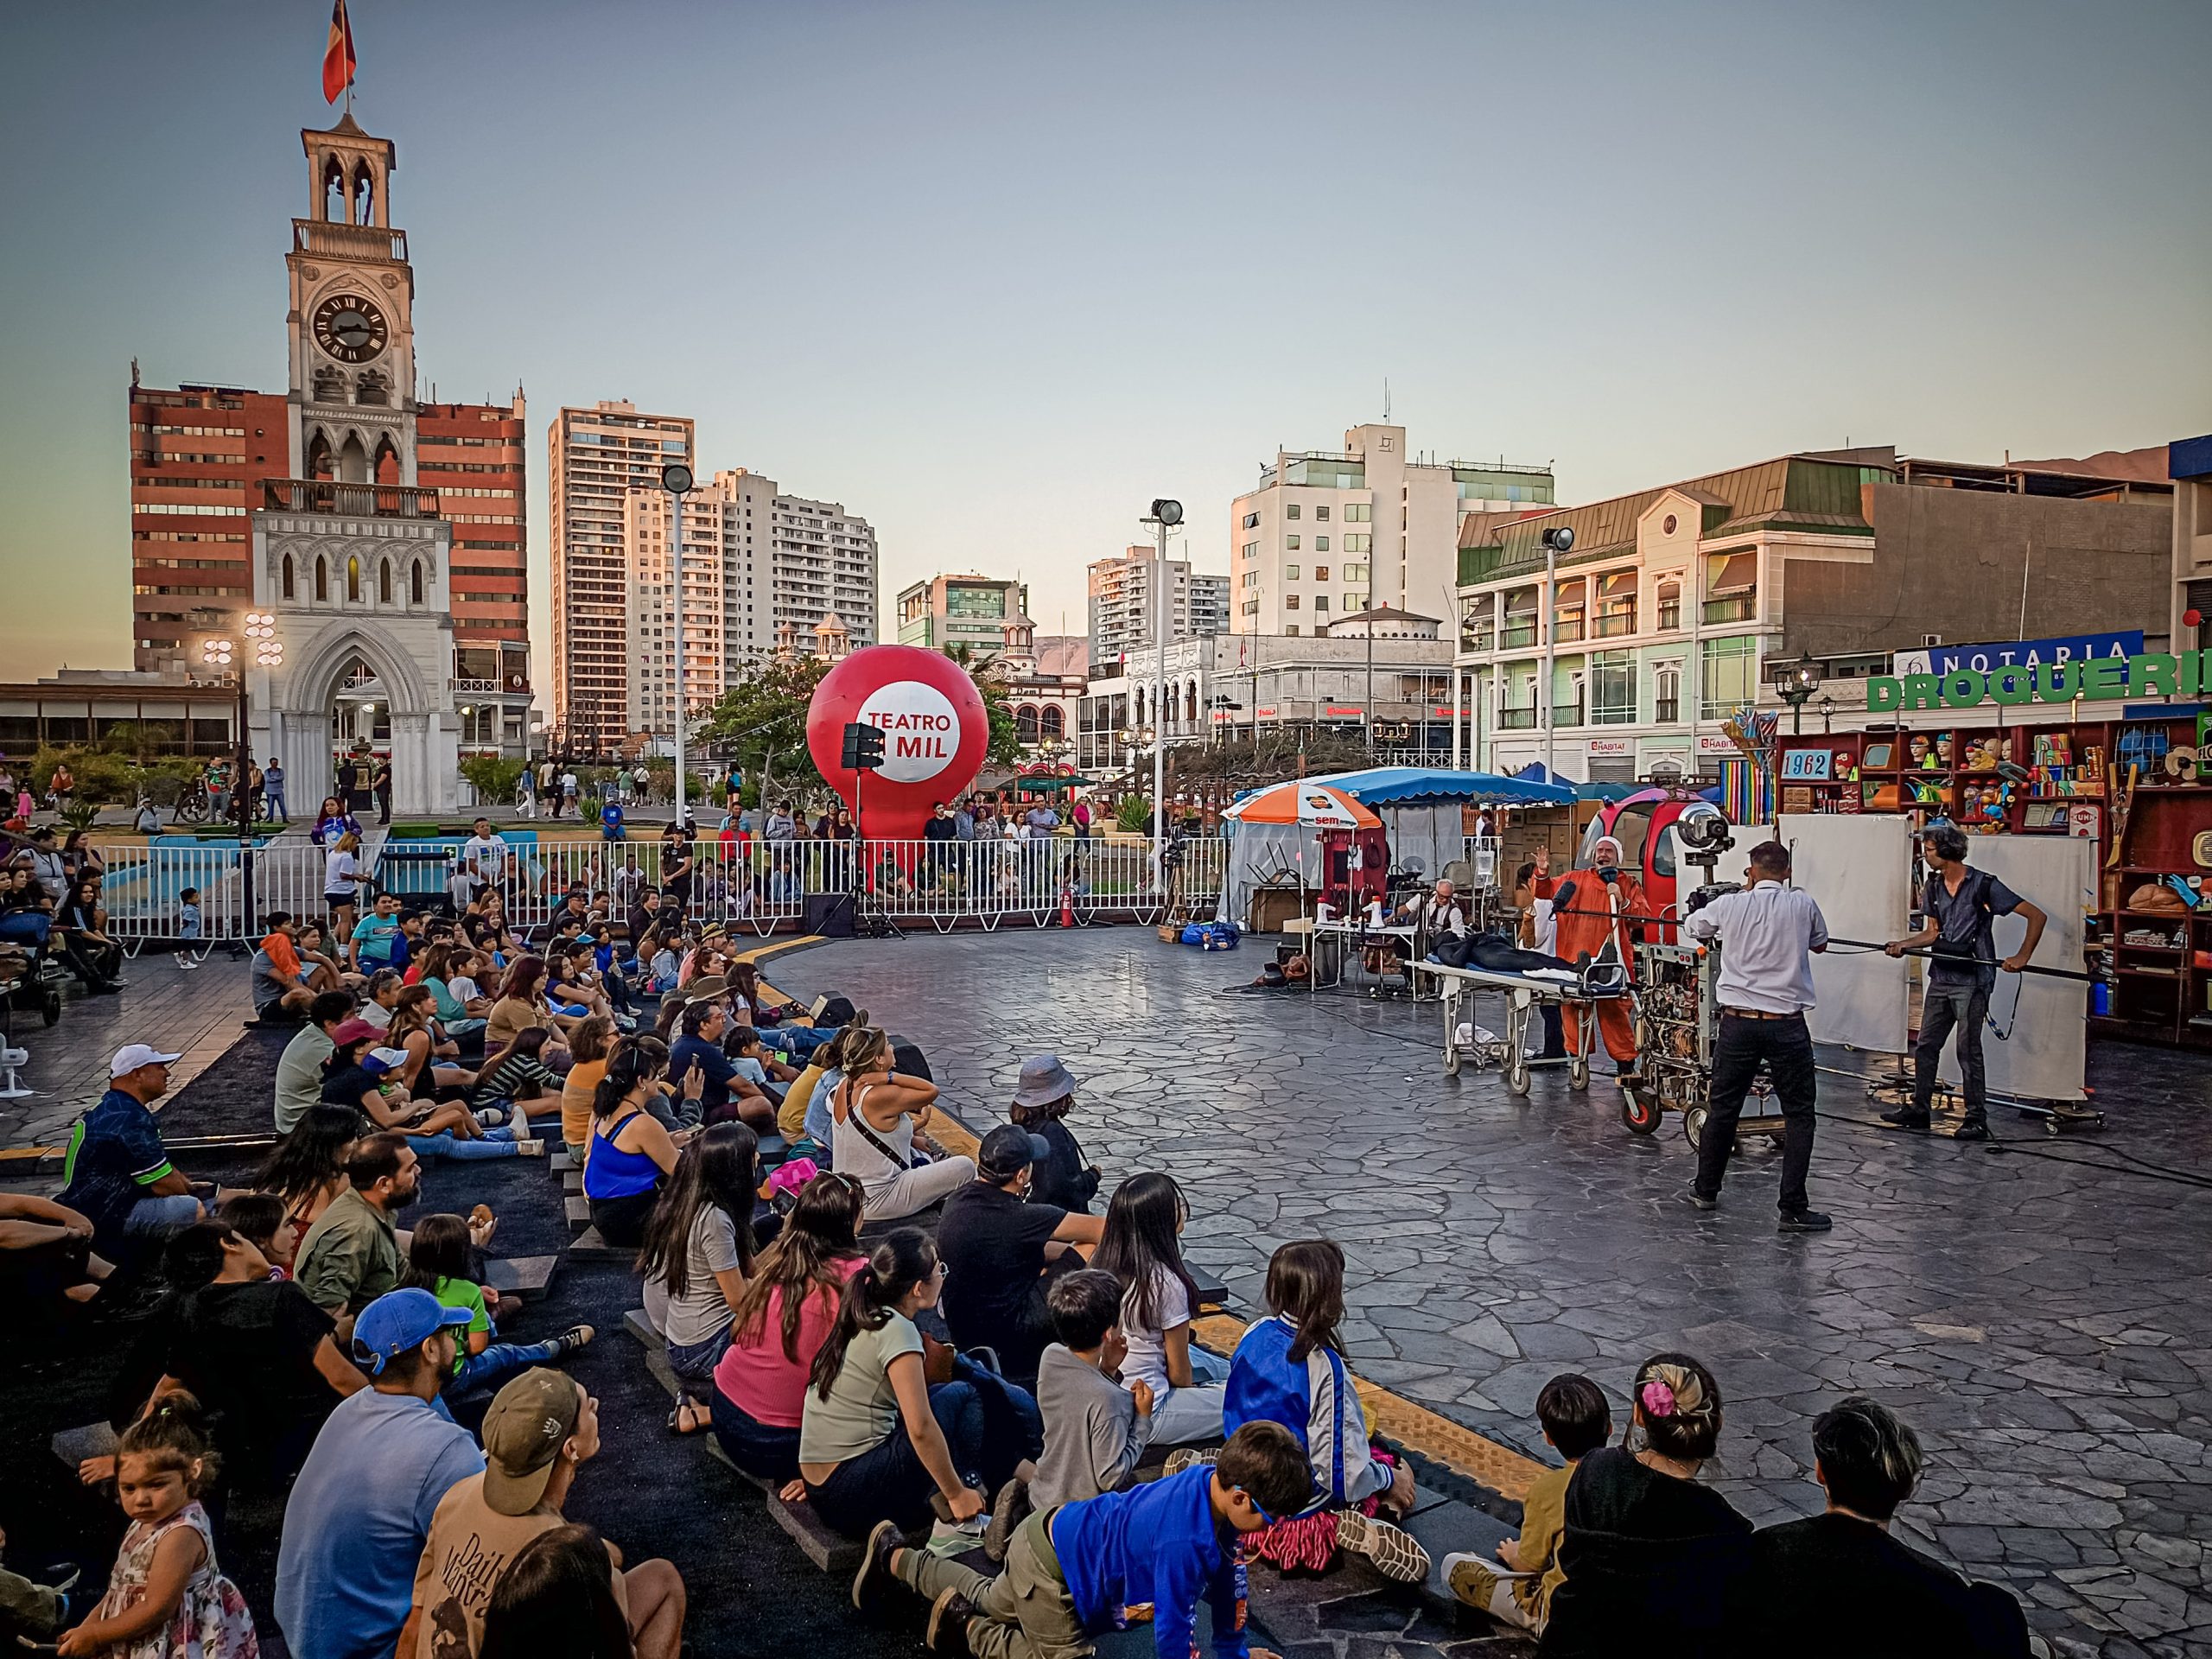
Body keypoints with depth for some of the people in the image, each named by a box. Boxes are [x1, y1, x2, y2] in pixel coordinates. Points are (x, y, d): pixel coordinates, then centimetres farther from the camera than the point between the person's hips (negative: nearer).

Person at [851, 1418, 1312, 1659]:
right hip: (1051, 1570, -9)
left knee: (991, 1603, 32)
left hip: (1056, 1534, 9)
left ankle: (893, 1555, 44)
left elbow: (1227, 1574, 3)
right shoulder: (1184, 1542, -38)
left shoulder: (1215, 1480, -13)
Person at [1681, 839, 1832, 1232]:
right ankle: (1792, 1208, 3)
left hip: (1738, 1022, 2)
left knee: (1722, 1108, 13)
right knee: (1799, 1113, 7)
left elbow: (1691, 928, 19)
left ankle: (1705, 1191, 26)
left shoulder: (1730, 905, 0)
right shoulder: (1803, 904, -1)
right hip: (1786, 1024, -1)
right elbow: (1820, 943, 18)